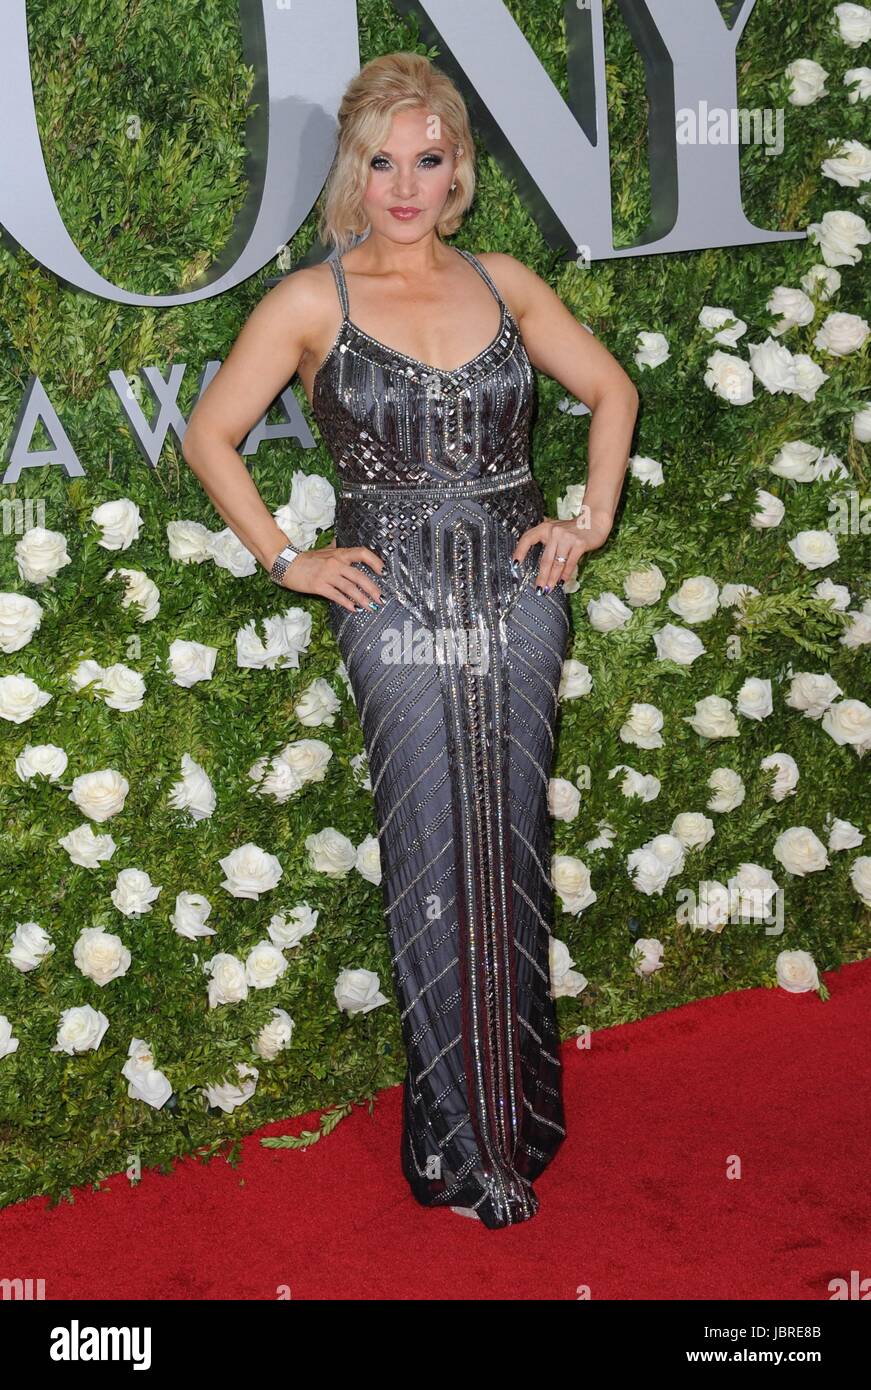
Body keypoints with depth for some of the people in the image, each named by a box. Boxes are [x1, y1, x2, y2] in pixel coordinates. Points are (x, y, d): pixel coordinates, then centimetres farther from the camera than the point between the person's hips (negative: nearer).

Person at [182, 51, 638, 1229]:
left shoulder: (504, 282, 8)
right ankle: (460, 1143, 14)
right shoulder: (311, 302, 0)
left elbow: (611, 389, 18)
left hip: (516, 591, 3)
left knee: (512, 856, 8)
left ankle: (520, 1113, 26)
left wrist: (592, 522, 8)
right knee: (435, 864, -1)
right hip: (394, 602, -3)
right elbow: (211, 434, 4)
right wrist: (286, 560, -1)